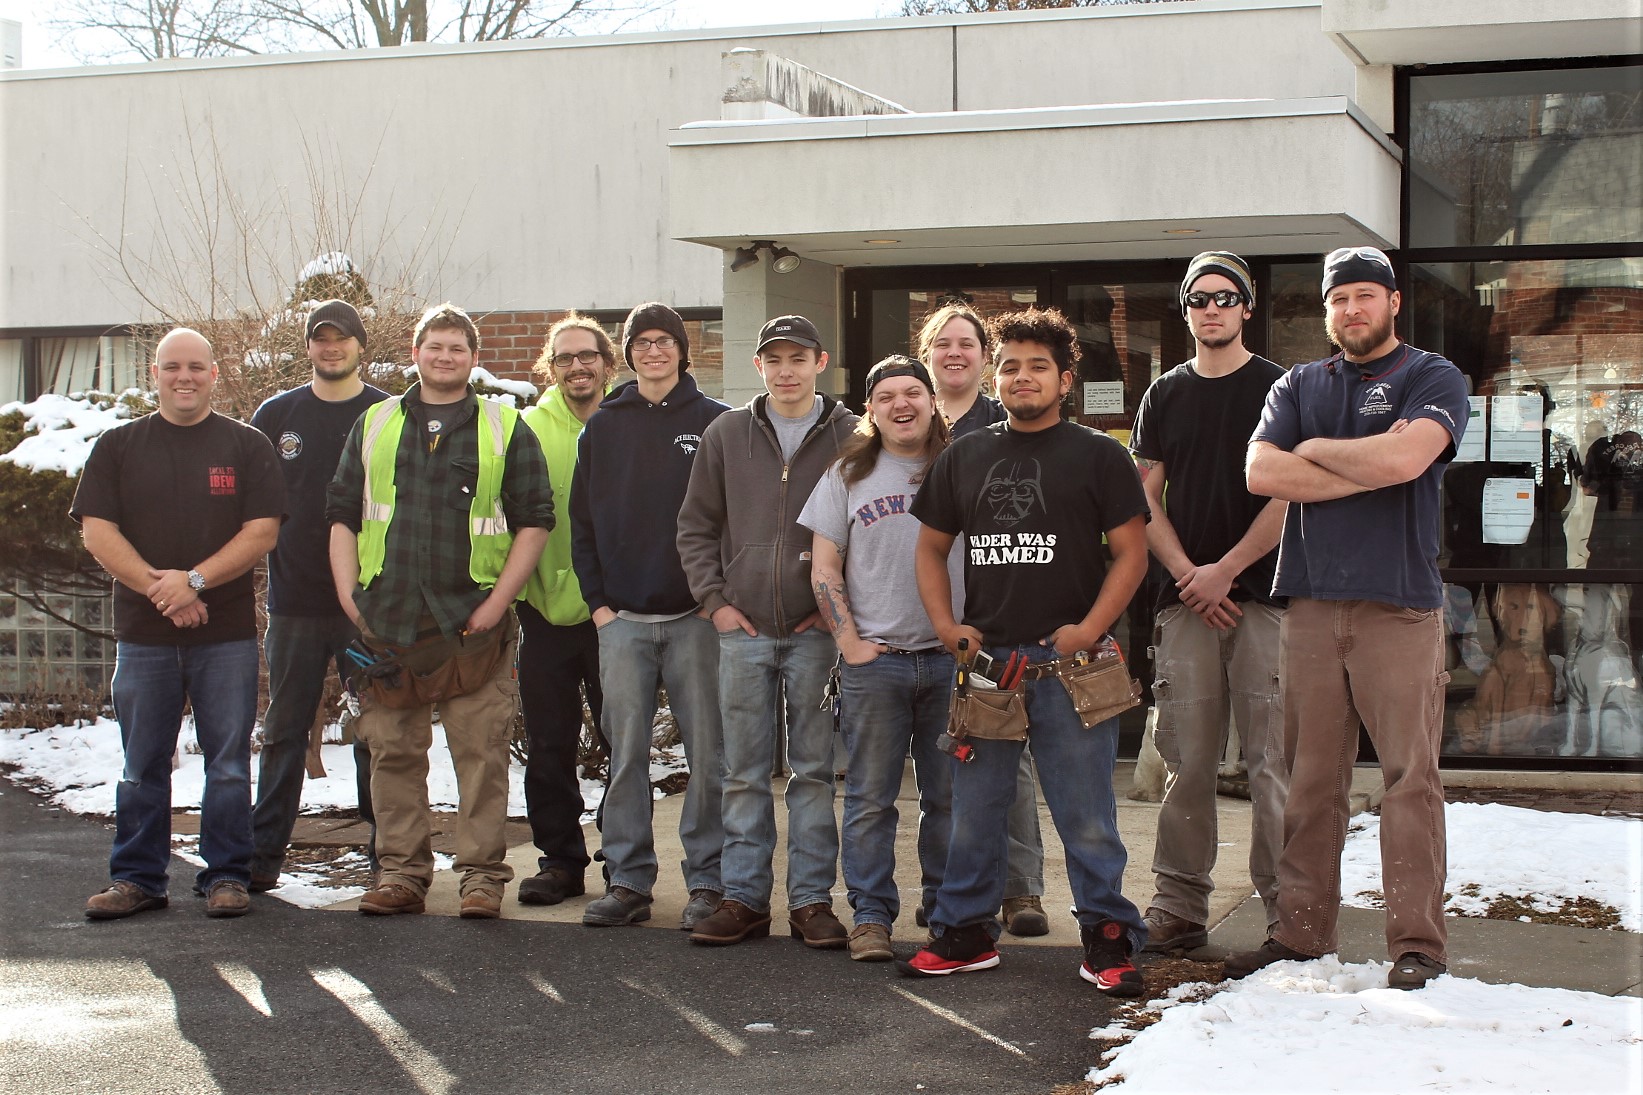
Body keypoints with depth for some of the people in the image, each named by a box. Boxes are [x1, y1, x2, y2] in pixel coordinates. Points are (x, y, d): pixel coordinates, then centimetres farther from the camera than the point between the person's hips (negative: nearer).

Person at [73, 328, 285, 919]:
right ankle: (137, 879, 14)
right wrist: (156, 585, -12)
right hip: (142, 632, 1)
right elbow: (97, 532, 1)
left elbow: (262, 532, -3)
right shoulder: (118, 446, 9)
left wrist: (194, 580, -15)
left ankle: (226, 877, 9)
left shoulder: (247, 446, 6)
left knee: (229, 762, 1)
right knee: (142, 764, 6)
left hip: (227, 632, -1)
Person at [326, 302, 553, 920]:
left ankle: (483, 876, 3)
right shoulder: (374, 426, 14)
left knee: (481, 753, -4)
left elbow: (535, 520, 4)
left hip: (473, 621, -2)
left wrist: (499, 600, -5)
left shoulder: (506, 430, 8)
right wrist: (348, 593, 2)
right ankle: (401, 873, 14)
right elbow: (342, 514, 15)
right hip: (385, 621, 2)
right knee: (393, 752, 5)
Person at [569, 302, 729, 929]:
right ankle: (628, 880, 11)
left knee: (707, 752, -1)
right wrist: (598, 601, 3)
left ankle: (708, 881, 6)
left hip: (696, 617, -2)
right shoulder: (604, 427, 11)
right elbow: (582, 521, 12)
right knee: (625, 753, 4)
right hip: (622, 619, 2)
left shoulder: (715, 424, 3)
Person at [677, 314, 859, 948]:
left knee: (814, 771, 4)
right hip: (744, 630, 2)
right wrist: (714, 600, 1)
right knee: (744, 773, 6)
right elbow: (696, 526, 11)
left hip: (816, 632, -2)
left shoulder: (850, 436, 1)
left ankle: (812, 899, 11)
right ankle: (744, 898, 13)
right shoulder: (727, 433, 8)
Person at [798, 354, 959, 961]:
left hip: (951, 659, 1)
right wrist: (849, 641, -2)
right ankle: (871, 915, 8)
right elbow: (824, 570, 7)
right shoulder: (848, 475, 8)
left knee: (950, 795, 5)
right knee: (871, 797, 1)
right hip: (874, 660, 0)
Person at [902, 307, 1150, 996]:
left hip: (1068, 662, -4)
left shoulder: (1096, 456, 2)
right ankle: (965, 933, 21)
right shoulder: (965, 457, 13)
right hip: (983, 658, 4)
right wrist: (946, 626, 4)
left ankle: (1107, 940, 9)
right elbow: (931, 548, 19)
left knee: (1086, 815, 0)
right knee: (973, 808, 10)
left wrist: (1089, 629, -13)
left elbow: (1131, 552, -2)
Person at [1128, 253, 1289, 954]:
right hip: (1185, 600, 3)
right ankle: (1179, 909, 8)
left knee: (1272, 760, -5)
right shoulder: (1165, 396, 15)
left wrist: (1226, 570, -9)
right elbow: (1145, 500, 11)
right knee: (1186, 763, 3)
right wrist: (1187, 576, -2)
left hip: (1262, 594, -3)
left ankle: (1288, 910, 1)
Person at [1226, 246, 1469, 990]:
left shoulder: (1433, 381, 4)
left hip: (1400, 604, -4)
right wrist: (1366, 471, -6)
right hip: (1312, 602, 4)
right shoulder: (1298, 387, 17)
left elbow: (1404, 458, -16)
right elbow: (1260, 473, 0)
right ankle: (1301, 932, 12)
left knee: (1410, 775, -5)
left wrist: (1314, 450, 0)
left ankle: (1417, 943, -1)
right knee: (1310, 779, 5)